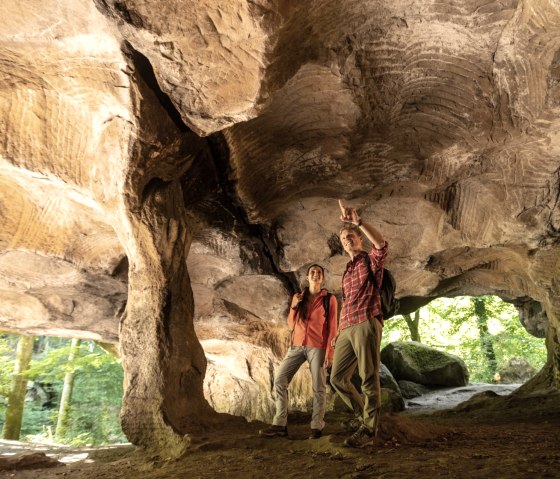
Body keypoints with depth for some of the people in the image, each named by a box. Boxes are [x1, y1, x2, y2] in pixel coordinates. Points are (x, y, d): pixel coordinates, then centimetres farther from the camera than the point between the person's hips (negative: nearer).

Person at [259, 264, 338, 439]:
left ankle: (317, 426, 3)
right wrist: (293, 306, -3)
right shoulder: (298, 297, 12)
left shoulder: (329, 299, 2)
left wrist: (329, 352, -9)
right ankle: (280, 424, -1)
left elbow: (332, 328, -1)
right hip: (297, 345, 4)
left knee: (318, 387, -6)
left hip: (317, 347, -4)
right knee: (279, 380, -4)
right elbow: (291, 325, 12)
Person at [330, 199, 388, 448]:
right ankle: (362, 415, 26)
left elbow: (381, 243, -19)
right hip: (346, 329, 8)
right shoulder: (347, 271, 28)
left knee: (369, 378, -6)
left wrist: (357, 221, -25)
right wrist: (339, 332, 21)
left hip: (366, 324, -8)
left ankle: (368, 429, 3)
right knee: (337, 378, 9)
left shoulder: (371, 260, 6)